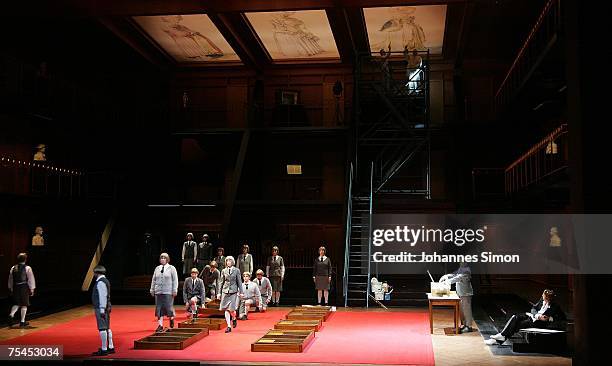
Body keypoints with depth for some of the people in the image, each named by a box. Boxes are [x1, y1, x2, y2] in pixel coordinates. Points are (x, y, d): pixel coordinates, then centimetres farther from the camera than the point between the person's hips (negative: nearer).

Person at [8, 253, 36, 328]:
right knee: (24, 304, 5)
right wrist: (32, 289, 1)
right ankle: (22, 322, 8)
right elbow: (31, 279, -7)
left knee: (16, 303, 18)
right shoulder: (27, 268, -8)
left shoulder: (13, 268, 5)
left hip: (15, 288, 4)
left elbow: (10, 279, 10)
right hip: (24, 288, -4)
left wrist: (11, 289, 19)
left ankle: (11, 315, -7)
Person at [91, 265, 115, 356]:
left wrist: (102, 310, -22)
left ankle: (104, 349, -5)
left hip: (101, 308, -10)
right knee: (107, 328, 15)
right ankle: (110, 347, 22)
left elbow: (103, 296, -21)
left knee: (102, 328, -7)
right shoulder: (105, 281, 15)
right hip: (106, 307, 10)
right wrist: (104, 309, 18)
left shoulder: (100, 282, -15)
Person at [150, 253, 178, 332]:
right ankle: (160, 325, 2)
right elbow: (153, 280, 15)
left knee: (169, 307, -2)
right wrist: (152, 290, 11)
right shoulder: (157, 268, 12)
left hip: (168, 292, -3)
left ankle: (171, 318, 27)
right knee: (159, 308, 0)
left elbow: (175, 280, -2)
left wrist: (174, 290, -8)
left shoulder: (172, 268, 1)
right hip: (158, 292, 3)